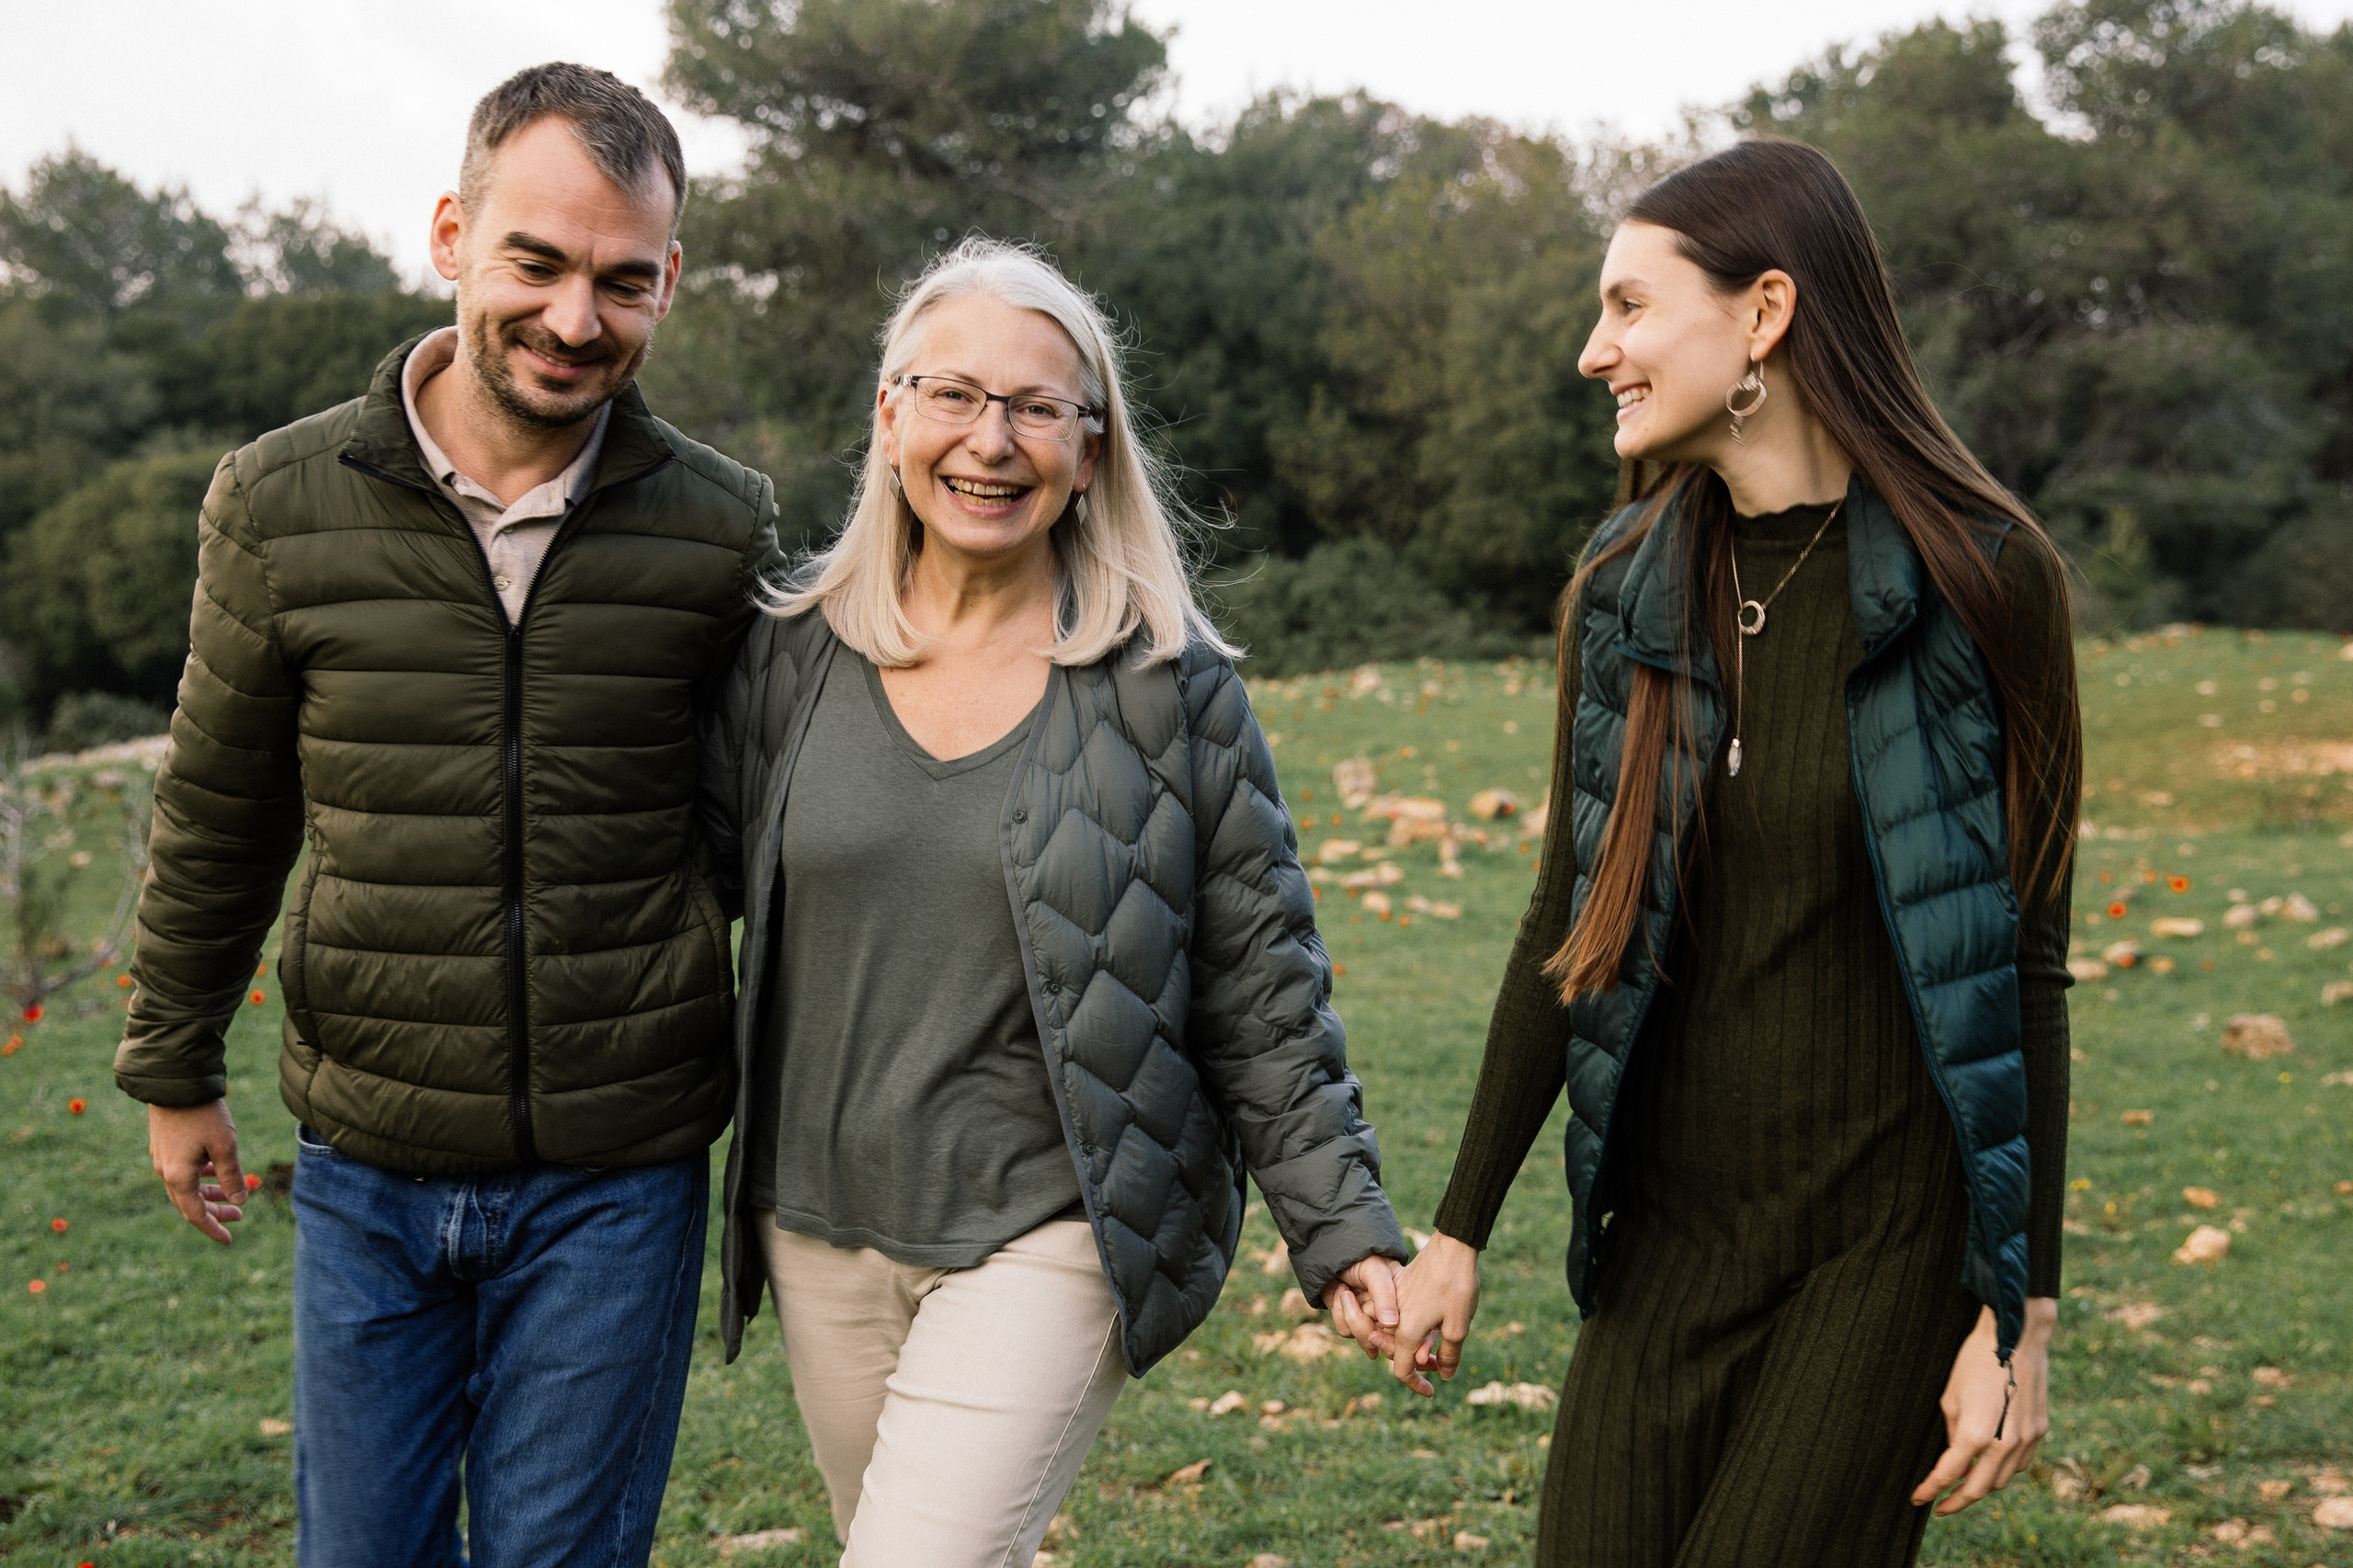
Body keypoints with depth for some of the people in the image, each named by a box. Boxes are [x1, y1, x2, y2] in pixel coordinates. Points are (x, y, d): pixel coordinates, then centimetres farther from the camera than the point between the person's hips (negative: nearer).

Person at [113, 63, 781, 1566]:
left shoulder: (724, 528, -5)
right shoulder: (283, 504, -6)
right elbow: (218, 813, 6)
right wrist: (175, 1072, 14)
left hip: (615, 1179, -1)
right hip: (367, 1173, 1)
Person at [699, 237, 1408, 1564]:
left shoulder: (1170, 688, -5)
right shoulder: (795, 658, 2)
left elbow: (1262, 989, -2)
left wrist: (1342, 1225, -4)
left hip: (1049, 1238, -4)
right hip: (825, 1233, 4)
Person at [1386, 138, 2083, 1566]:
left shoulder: (1980, 584, -10)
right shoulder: (1625, 589, 3)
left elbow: (2024, 969, -8)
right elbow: (1568, 933, 9)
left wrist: (2022, 1313, -9)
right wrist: (1461, 1228, 10)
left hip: (1890, 1237, -4)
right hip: (1673, 1228, 4)